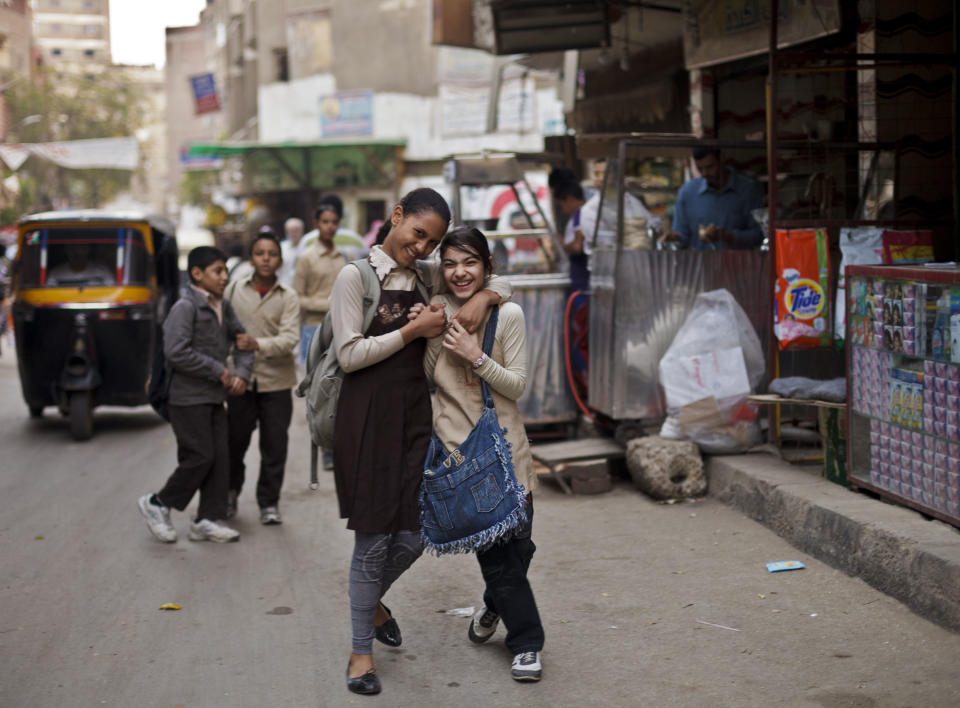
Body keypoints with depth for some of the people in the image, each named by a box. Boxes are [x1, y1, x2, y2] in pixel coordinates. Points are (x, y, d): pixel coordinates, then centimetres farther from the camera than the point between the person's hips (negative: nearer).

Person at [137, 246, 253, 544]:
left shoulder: (223, 307, 12)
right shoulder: (185, 307, -14)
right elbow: (176, 352, -23)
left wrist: (241, 373, 1)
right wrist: (219, 371, -18)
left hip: (215, 397, 8)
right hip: (188, 398, -8)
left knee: (220, 457, 5)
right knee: (200, 457, -7)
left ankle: (209, 519, 13)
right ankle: (158, 503, 11)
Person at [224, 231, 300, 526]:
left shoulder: (288, 297, -1)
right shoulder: (234, 290, 3)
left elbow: (290, 339, -11)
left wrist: (258, 344, -25)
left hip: (276, 381, -1)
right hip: (241, 379, 1)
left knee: (274, 447, 3)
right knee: (235, 442, 9)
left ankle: (269, 503, 17)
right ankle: (230, 492, 34)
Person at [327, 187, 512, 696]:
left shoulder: (427, 276, 11)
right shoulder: (356, 276, -5)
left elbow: (498, 281, 19)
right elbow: (349, 354, -11)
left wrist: (483, 297, -4)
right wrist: (414, 330, -12)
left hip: (414, 413, 5)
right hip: (368, 415, -5)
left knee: (412, 536, 6)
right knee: (373, 540, 0)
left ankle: (373, 602, 38)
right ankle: (361, 650, 17)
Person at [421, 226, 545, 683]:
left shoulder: (507, 314, -4)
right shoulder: (438, 314, 3)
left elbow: (517, 385, -5)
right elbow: (425, 380, 8)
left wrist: (476, 356, -18)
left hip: (504, 445, 0)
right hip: (456, 447, 0)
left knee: (516, 545, 3)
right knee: (497, 552, 0)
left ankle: (495, 606, 32)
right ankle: (526, 643, 16)